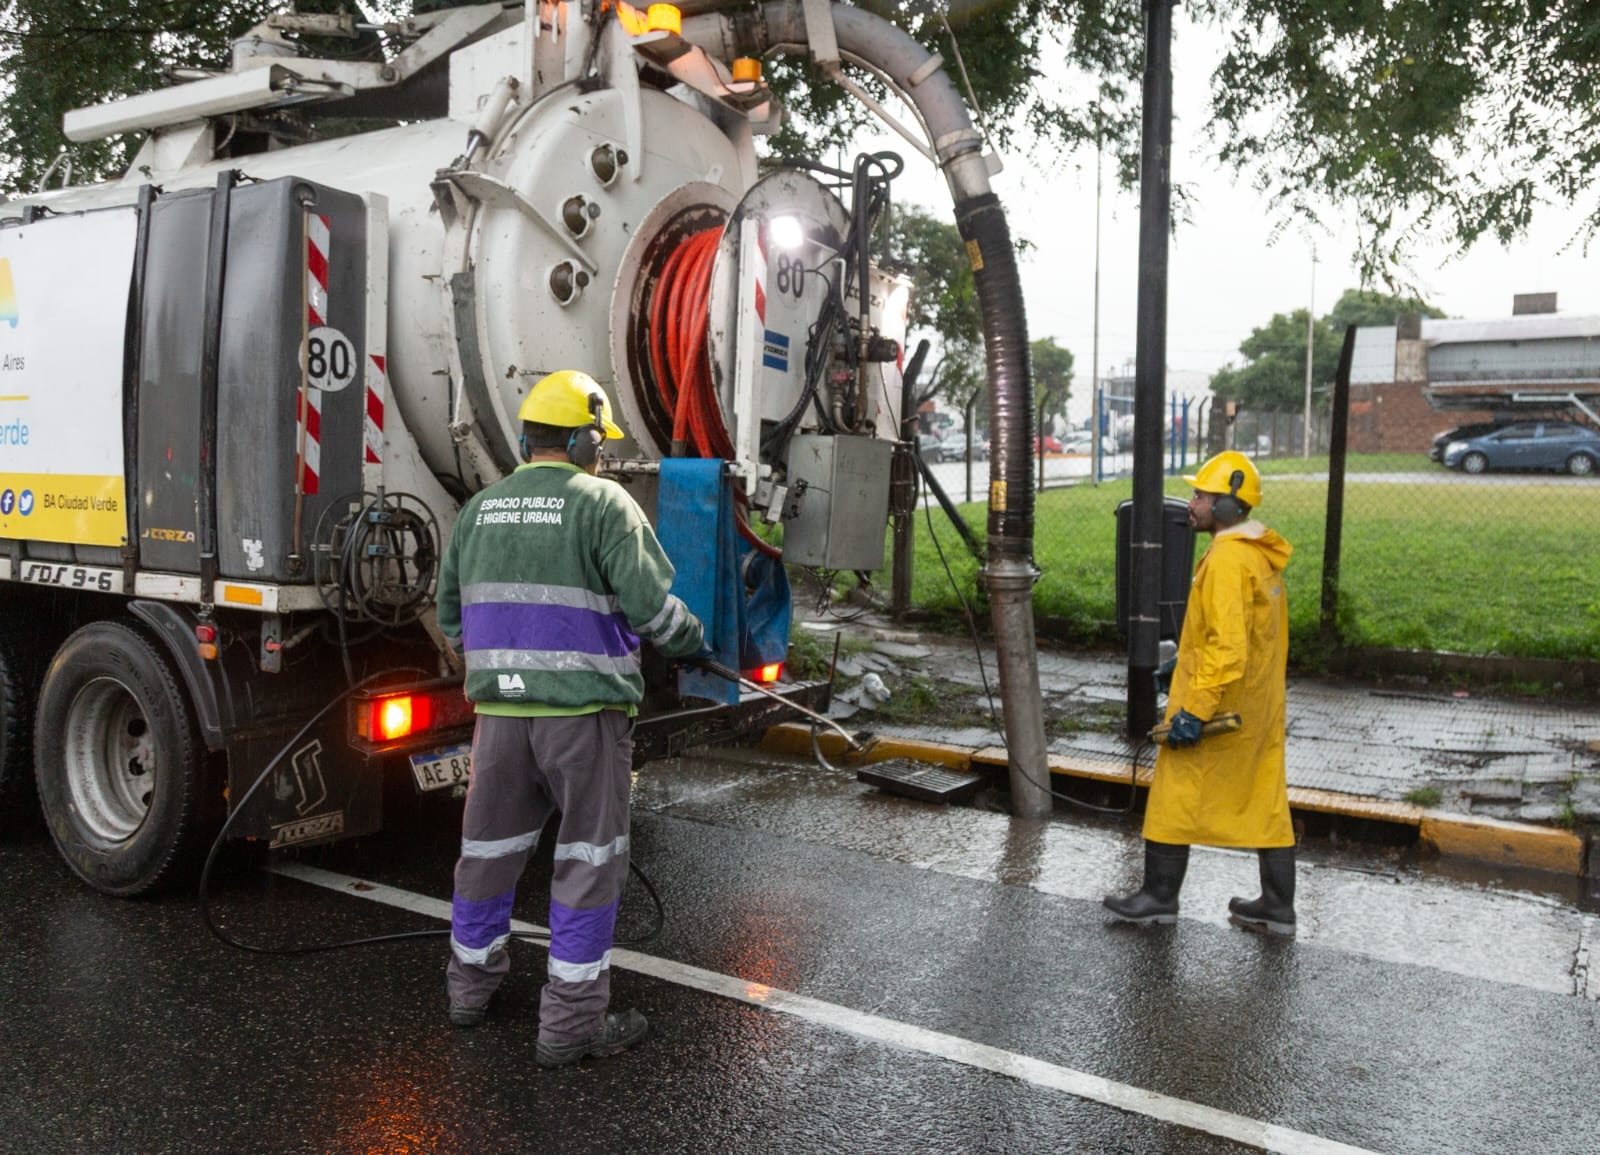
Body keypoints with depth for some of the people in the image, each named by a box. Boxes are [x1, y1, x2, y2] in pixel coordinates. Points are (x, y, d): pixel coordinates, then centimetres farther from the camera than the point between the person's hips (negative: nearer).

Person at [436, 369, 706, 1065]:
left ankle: (470, 981, 36)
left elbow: (452, 614, 18)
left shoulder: (479, 510, 11)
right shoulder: (604, 503, -7)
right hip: (583, 709, -6)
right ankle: (570, 1020, 10)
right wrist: (691, 639, 5)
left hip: (500, 709, 6)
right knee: (589, 858, 4)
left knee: (490, 845, 19)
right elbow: (649, 602, -14)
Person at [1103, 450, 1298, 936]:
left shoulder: (1227, 559, -21)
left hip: (1219, 709, -9)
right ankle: (1277, 905, 21)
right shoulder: (1261, 556, 10)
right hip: (1261, 709, 10)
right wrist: (1188, 664, 23)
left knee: (1176, 795, 4)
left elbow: (1229, 646, -27)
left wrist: (1195, 709, -26)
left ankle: (1160, 895, 15)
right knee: (1267, 801, 13)